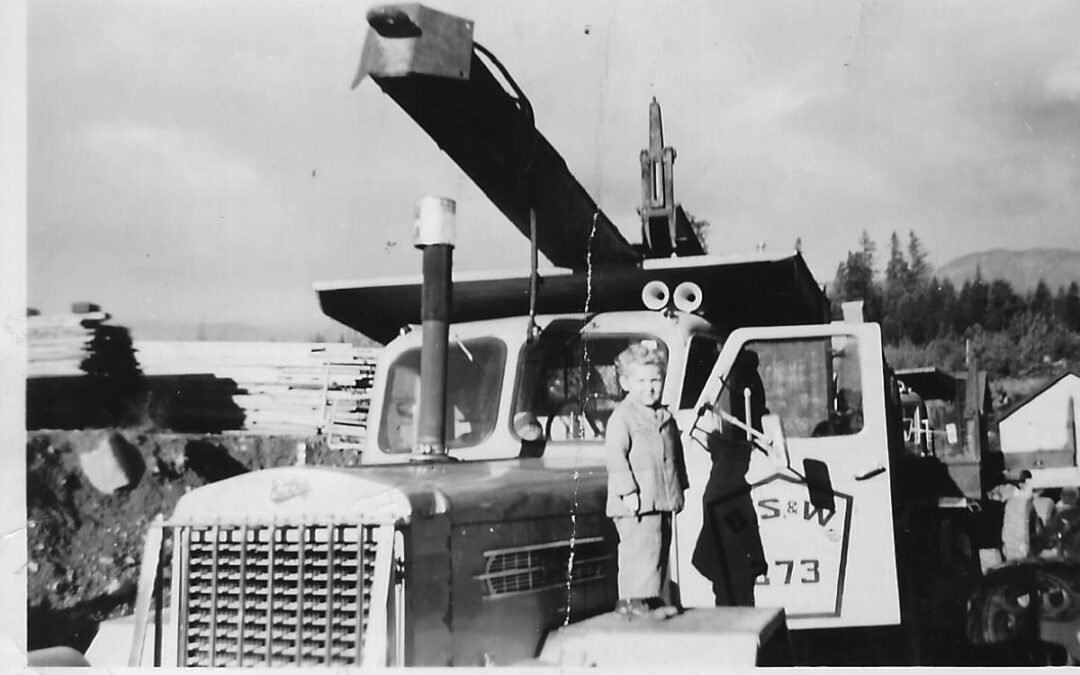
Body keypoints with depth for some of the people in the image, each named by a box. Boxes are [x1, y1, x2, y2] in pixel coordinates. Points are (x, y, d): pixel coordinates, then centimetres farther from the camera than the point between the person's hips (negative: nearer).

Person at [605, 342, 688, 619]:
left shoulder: (666, 417, 15)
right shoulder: (622, 417, -9)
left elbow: (676, 454, 22)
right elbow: (616, 455, -15)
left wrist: (680, 488, 18)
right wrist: (628, 491, -20)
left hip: (663, 500, 8)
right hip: (636, 502, -8)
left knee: (660, 548, 11)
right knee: (641, 548, -11)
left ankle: (652, 597, 21)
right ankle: (634, 599, -6)